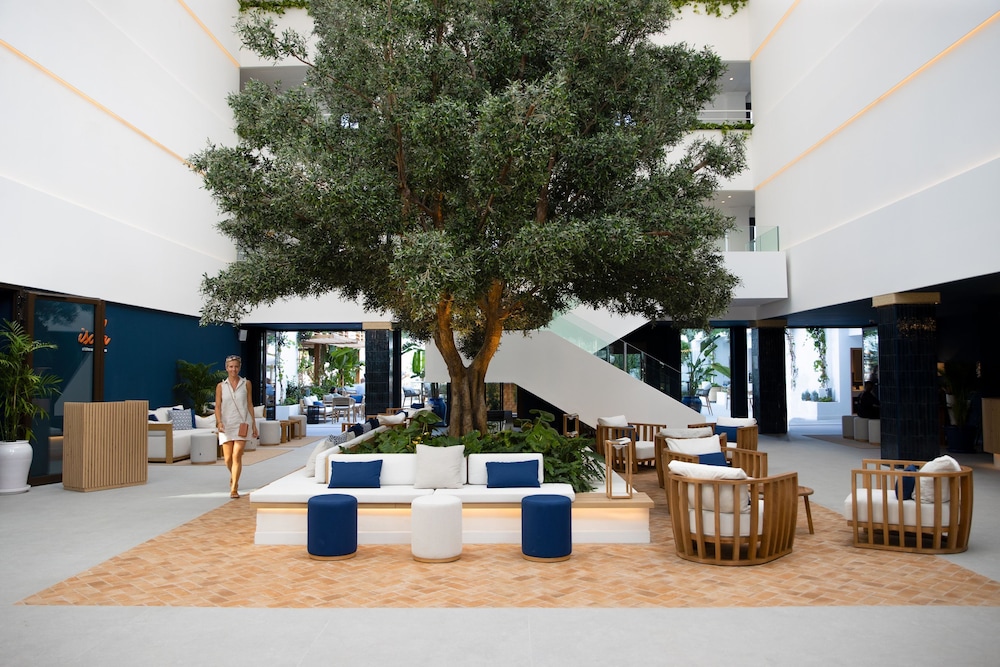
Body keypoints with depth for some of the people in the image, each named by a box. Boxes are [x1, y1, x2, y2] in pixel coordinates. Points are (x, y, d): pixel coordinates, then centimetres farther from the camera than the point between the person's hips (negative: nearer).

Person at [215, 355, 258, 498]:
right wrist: (219, 422, -15)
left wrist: (254, 424, 8)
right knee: (228, 458, 6)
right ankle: (233, 476, 38)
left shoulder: (246, 384, 6)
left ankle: (234, 488, -7)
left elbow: (250, 404, 9)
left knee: (237, 456, -11)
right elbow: (218, 406, 1)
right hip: (226, 425, 1)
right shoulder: (221, 386, 5)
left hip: (242, 424, -1)